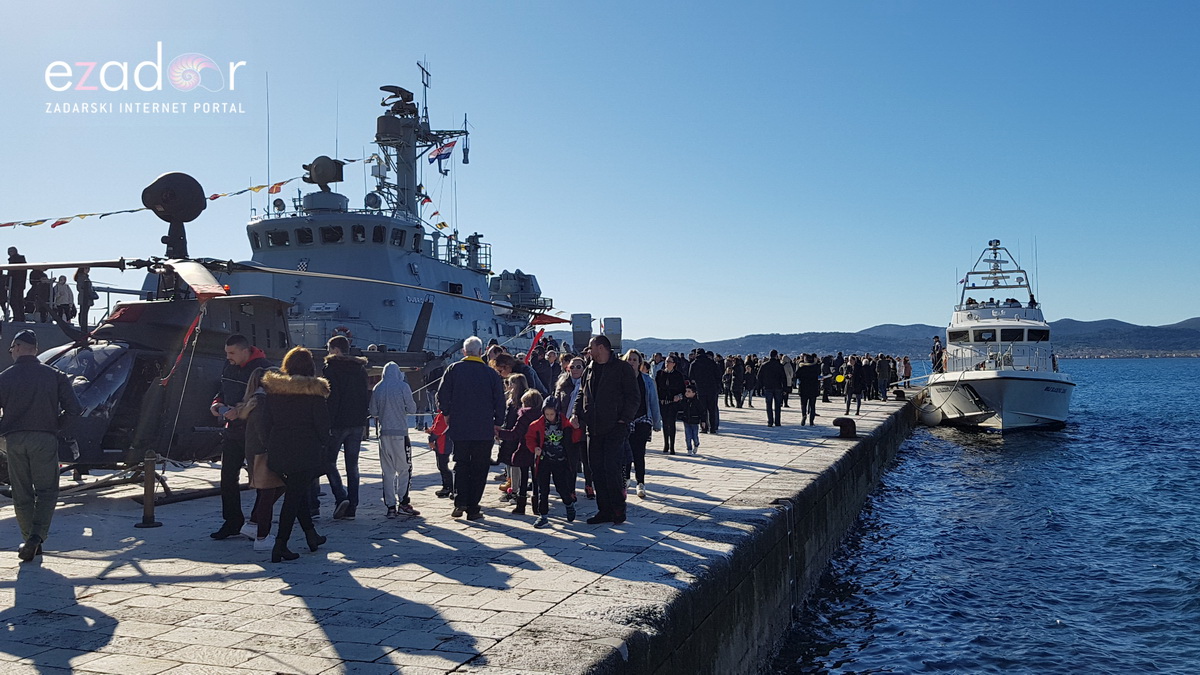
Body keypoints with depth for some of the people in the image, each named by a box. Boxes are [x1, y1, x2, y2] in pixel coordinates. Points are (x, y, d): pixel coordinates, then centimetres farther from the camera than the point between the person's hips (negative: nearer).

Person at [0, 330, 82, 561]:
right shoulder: (54, 375, 2)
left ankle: (30, 542, 13)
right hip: (45, 438, 0)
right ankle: (37, 535, -12)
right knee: (46, 490, 7)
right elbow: (74, 409, -3)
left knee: (21, 494, 11)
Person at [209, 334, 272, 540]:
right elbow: (223, 389, 23)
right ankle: (232, 522, 19)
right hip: (233, 430, 8)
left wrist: (240, 411, -26)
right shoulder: (230, 366, 9)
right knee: (228, 476, 9)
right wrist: (217, 403, 3)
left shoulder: (262, 369, -16)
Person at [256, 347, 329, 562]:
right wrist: (323, 444, 9)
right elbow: (322, 423, -6)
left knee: (297, 491, 20)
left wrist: (268, 446, 15)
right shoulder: (314, 391, -8)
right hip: (306, 452, -4)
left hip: (279, 451, 5)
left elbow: (265, 424, 5)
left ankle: (311, 535, 28)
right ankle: (280, 544, -5)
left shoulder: (273, 390, 3)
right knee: (294, 496, -1)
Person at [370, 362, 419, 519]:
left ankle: (391, 506, 5)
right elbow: (412, 409, -5)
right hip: (400, 432, -3)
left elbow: (373, 413, 7)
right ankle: (403, 503, -1)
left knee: (387, 471, 7)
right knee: (404, 469, 5)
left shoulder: (377, 388, 4)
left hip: (384, 434, 3)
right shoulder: (403, 386, -5)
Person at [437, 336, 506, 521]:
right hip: (484, 429, -1)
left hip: (459, 427, 1)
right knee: (479, 468, 6)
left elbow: (442, 395, -3)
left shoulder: (453, 369, -1)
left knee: (461, 464, 14)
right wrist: (497, 423, 12)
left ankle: (460, 502, -1)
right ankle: (473, 508, 7)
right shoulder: (491, 373, -2)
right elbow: (500, 400, 1)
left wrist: (447, 414, 11)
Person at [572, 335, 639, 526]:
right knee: (597, 470, 7)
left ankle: (618, 509, 5)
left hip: (615, 429, -7)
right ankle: (604, 511, 16)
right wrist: (577, 414, 4)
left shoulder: (622, 368, -4)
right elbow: (582, 394, 20)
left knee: (612, 468, -10)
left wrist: (624, 419, -14)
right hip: (594, 429, 7)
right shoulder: (589, 370, 16)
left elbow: (634, 397, -6)